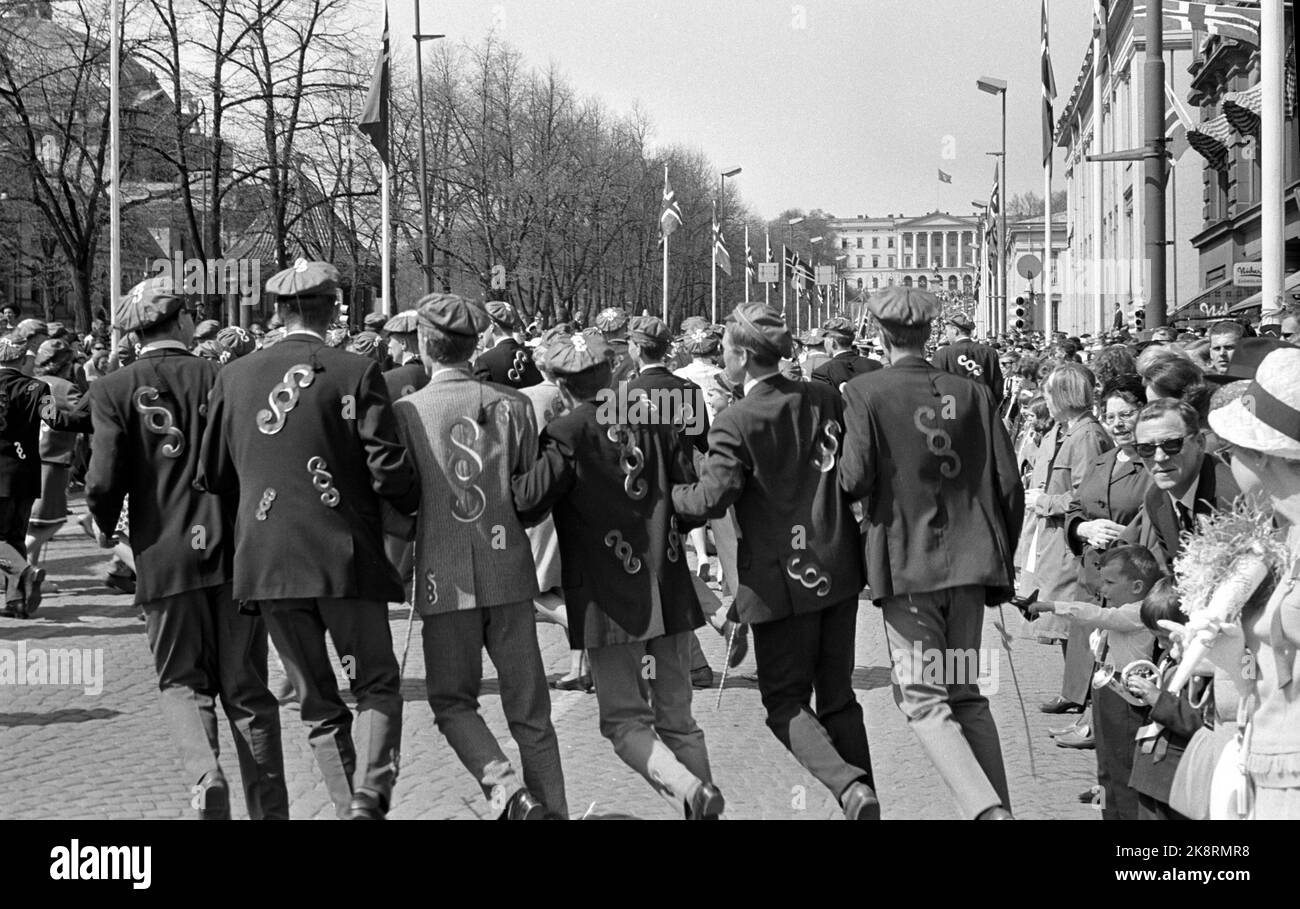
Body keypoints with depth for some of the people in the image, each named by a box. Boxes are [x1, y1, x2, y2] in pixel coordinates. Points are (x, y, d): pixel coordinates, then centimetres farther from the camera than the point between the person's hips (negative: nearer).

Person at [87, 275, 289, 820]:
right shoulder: (222, 378, 1)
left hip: (165, 554, -1)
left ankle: (205, 772, -15)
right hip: (236, 548, 1)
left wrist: (104, 527, 12)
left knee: (183, 681, 12)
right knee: (246, 685, 10)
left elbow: (105, 479, -8)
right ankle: (270, 808, 12)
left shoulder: (114, 391, -2)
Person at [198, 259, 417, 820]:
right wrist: (416, 505, 10)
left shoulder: (233, 377, 6)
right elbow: (388, 472, -10)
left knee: (318, 703, 13)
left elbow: (211, 475, 12)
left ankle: (348, 807, 7)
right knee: (377, 685, 9)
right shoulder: (355, 373, -5)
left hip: (265, 559, 3)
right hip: (345, 555, -3)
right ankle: (369, 794, -10)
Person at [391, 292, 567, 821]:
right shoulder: (512, 405, 0)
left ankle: (508, 790, -11)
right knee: (529, 707, 10)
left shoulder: (407, 411, -5)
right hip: (509, 571, 2)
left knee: (451, 700, 10)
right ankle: (553, 809, 11)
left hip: (446, 578, -2)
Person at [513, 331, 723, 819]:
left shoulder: (567, 433, -10)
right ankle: (705, 810, 12)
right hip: (670, 591, 5)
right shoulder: (656, 417, 4)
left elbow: (528, 503, -15)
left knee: (624, 720, 3)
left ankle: (691, 789, -20)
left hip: (607, 598, -4)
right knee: (677, 716, 15)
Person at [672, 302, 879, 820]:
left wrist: (666, 494, -3)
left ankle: (849, 785, -16)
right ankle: (862, 794, 16)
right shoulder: (826, 400, 6)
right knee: (837, 695, 16)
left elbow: (712, 498, -20)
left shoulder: (736, 422, -12)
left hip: (781, 580, -5)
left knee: (785, 701, 5)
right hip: (839, 569, 5)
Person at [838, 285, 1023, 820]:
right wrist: (1001, 557, 16)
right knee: (966, 693, 17)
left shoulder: (864, 393, -6)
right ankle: (999, 807, 14)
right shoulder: (972, 393, 6)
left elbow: (856, 479, -15)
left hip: (905, 564, -4)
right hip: (968, 559, 5)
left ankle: (986, 808, -19)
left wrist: (838, 473, 8)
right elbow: (1008, 485, 5)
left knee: (923, 698, -1)